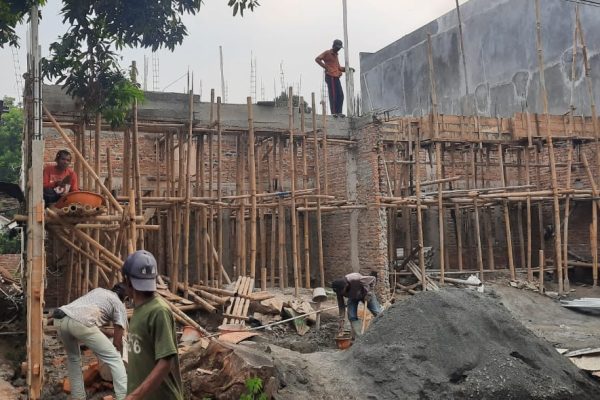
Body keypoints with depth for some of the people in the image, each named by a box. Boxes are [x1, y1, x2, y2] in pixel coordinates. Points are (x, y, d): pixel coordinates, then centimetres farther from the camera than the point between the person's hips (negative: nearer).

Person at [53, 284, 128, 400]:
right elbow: (117, 341, 18)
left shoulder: (98, 290, 36)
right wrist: (119, 356, 34)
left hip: (59, 319, 6)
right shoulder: (120, 305, 20)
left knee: (73, 358, 31)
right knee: (114, 359, 4)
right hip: (79, 322, -6)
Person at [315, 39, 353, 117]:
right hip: (331, 77, -9)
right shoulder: (327, 53, -1)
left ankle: (338, 112, 8)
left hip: (336, 77, 9)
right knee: (333, 95, -10)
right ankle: (334, 112, -8)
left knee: (340, 95, 5)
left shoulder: (335, 55, 24)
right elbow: (317, 59, -12)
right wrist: (325, 67, -15)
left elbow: (339, 67, 25)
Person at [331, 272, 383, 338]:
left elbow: (373, 279, -27)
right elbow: (341, 305, -18)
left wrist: (369, 292, -25)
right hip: (353, 298, 3)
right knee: (352, 317, -13)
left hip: (366, 295, -3)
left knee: (377, 313, -4)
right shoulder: (339, 289, -28)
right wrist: (341, 320, -21)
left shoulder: (357, 280, -42)